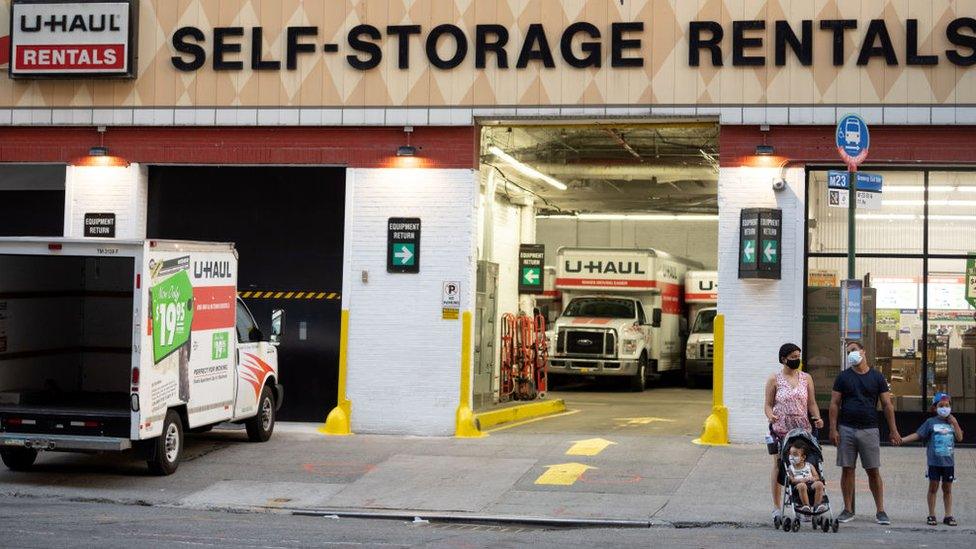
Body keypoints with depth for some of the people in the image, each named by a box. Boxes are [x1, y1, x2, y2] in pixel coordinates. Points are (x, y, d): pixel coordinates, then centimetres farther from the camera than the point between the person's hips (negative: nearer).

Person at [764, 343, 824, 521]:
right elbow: (768, 404, 2)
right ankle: (777, 507, 8)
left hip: (802, 428, 2)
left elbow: (812, 403, 12)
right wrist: (770, 416, -18)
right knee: (779, 465, 1)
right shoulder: (774, 379, 2)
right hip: (780, 428, -2)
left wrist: (817, 418, -5)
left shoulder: (806, 378, 10)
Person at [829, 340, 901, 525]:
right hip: (846, 430, 1)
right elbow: (834, 404, 4)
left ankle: (880, 511, 4)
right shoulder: (843, 377, 7)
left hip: (869, 430, -1)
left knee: (873, 471, -1)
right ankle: (848, 510, 10)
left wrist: (893, 430, 1)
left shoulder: (877, 377, 7)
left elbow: (887, 405, 6)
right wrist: (833, 429, -5)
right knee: (847, 470, 2)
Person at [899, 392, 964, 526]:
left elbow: (960, 438, 1)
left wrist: (955, 423, -6)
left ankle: (948, 515, 12)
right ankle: (931, 515, 8)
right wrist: (902, 440, -10)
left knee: (947, 489, 7)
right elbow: (918, 435, 0)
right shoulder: (931, 422, 2)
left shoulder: (952, 422, 9)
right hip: (934, 461, -2)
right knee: (933, 487, 2)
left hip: (948, 461, 2)